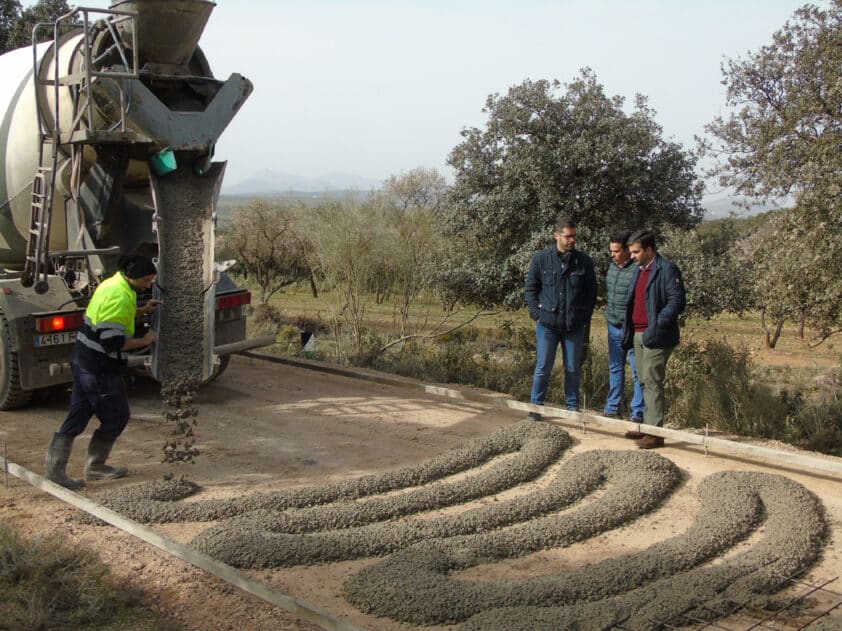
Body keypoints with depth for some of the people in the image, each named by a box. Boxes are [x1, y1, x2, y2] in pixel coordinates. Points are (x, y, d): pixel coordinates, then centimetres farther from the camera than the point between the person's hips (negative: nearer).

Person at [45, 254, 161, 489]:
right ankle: (95, 467, 19)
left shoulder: (112, 283, 10)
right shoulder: (120, 297, -22)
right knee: (116, 417, 7)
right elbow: (113, 341, -26)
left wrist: (141, 310, 16)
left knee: (78, 415, 13)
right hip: (101, 370, -10)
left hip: (83, 362, 10)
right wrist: (143, 341, -14)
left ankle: (55, 468, 15)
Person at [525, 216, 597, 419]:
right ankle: (536, 406, 15)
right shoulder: (541, 259, -2)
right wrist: (537, 315, -3)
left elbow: (591, 292, 7)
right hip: (547, 324, -1)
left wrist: (585, 317, 0)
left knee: (573, 369, 11)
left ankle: (572, 406, 24)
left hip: (575, 326, 1)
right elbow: (531, 288, 4)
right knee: (543, 368, 4)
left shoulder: (584, 261, 1)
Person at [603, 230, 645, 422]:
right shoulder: (612, 266, 9)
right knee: (615, 368, 16)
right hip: (614, 326, 8)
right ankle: (613, 408, 27)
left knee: (638, 371, -2)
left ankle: (638, 413, 2)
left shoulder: (638, 269, -16)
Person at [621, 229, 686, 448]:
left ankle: (655, 432, -7)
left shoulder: (667, 269, -9)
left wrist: (657, 325, -24)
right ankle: (647, 426, 22)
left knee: (652, 382, -9)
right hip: (638, 335, 9)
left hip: (655, 337, -9)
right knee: (645, 382, 13)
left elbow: (678, 301, -17)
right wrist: (628, 332, 15)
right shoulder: (638, 271, 19)